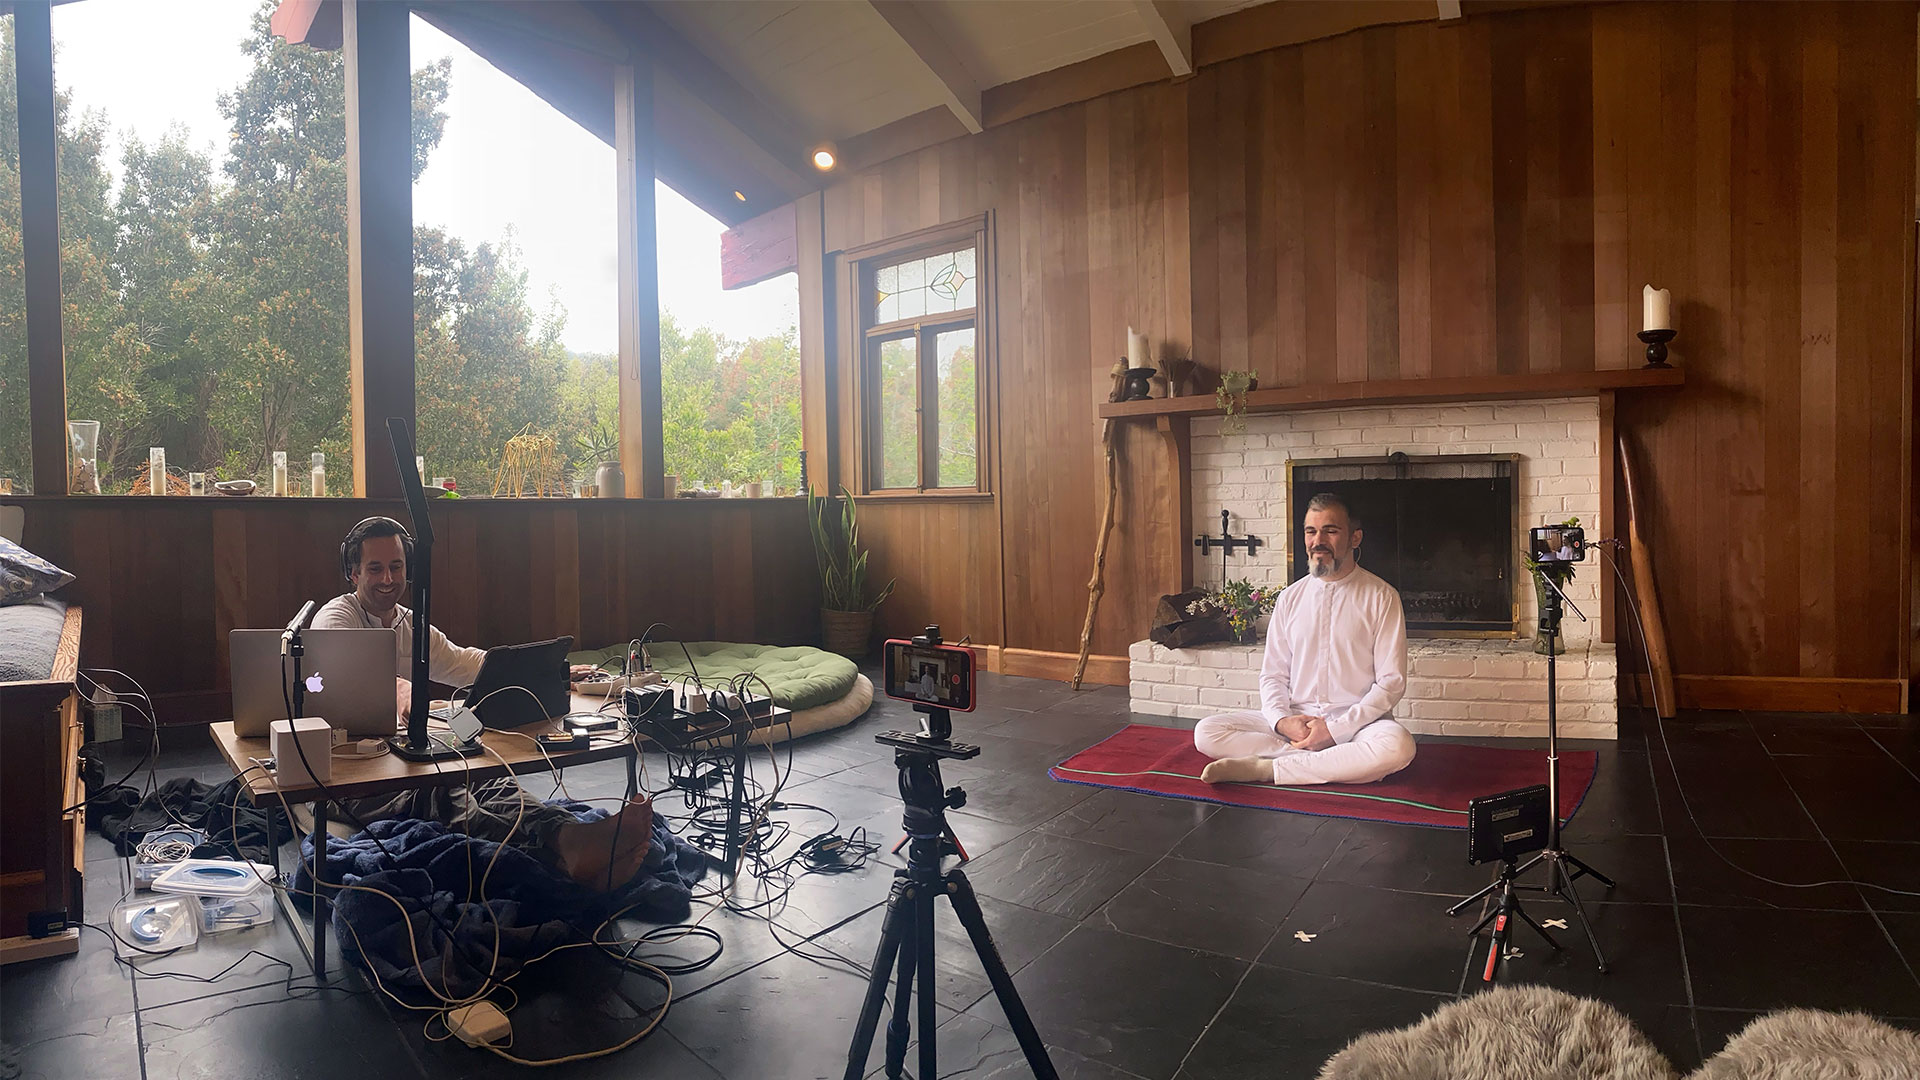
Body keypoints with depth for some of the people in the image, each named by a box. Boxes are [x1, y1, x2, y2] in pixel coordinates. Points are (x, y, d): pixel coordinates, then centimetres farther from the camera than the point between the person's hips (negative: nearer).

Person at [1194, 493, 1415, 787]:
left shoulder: (1381, 597, 0)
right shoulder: (1290, 599, 12)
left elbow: (1391, 682, -5)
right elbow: (1273, 674, 12)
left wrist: (1335, 729, -15)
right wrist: (1282, 720, -10)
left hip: (1356, 722, -3)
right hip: (1293, 721, 3)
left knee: (1397, 746, -38)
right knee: (1206, 733, -17)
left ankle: (1264, 768, -28)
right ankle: (1336, 763, -20)